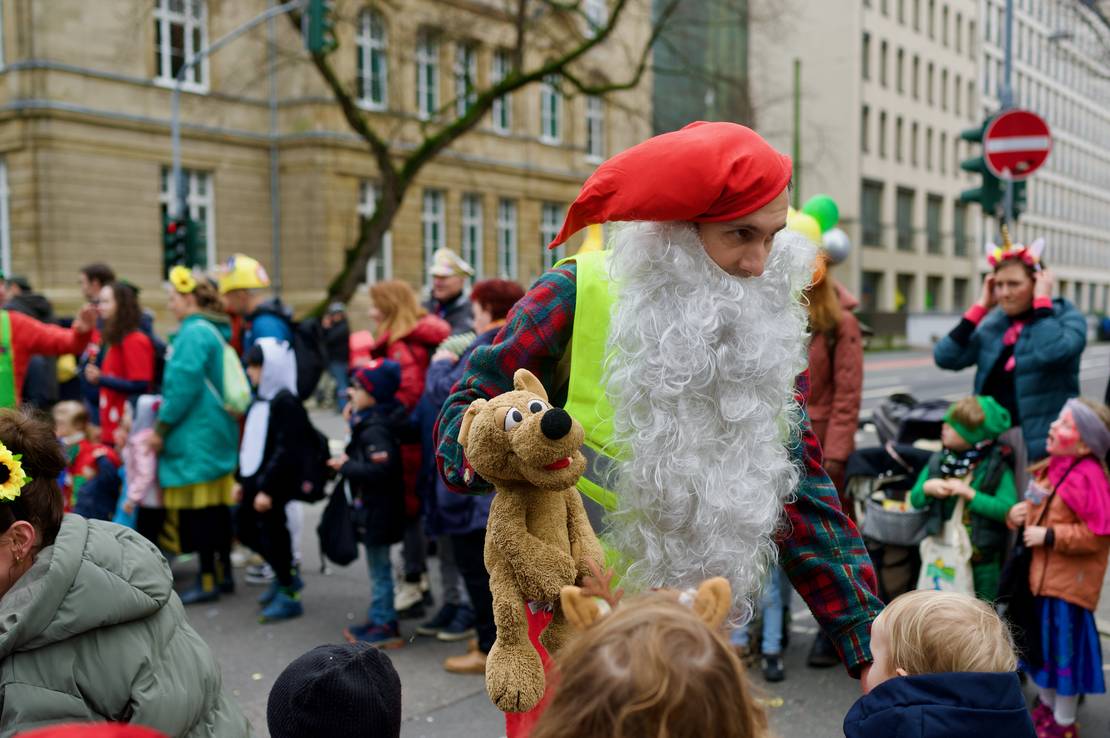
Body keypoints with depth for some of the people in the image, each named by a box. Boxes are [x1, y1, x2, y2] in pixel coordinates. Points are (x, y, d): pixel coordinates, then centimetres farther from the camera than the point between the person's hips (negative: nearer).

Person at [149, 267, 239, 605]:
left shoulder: (194, 333, -14)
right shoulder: (214, 330, 15)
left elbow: (184, 385, -20)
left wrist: (161, 427, -13)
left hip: (195, 437, -10)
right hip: (216, 432, 10)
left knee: (198, 509, -4)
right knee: (216, 507, 13)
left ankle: (208, 581, 2)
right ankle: (223, 573, 20)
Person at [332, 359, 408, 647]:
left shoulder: (375, 430, -23)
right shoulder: (367, 422, 8)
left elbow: (380, 469, -32)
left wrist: (346, 466, -22)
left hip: (378, 511, -10)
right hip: (373, 507, 10)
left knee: (379, 568, 0)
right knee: (378, 566, 18)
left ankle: (386, 626, 10)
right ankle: (379, 618, 30)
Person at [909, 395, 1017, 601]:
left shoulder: (997, 467, -9)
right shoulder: (938, 461, 4)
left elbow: (1008, 509, -20)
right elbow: (915, 499, 10)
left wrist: (970, 494, -22)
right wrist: (927, 488, -11)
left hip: (982, 562, -4)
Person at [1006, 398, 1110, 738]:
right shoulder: (1050, 468, 5)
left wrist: (1049, 536, -24)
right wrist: (1018, 514, 1)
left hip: (1068, 583, -9)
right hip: (1040, 574, 9)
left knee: (1064, 649, 4)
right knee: (1040, 643, 21)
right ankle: (1047, 705, 41)